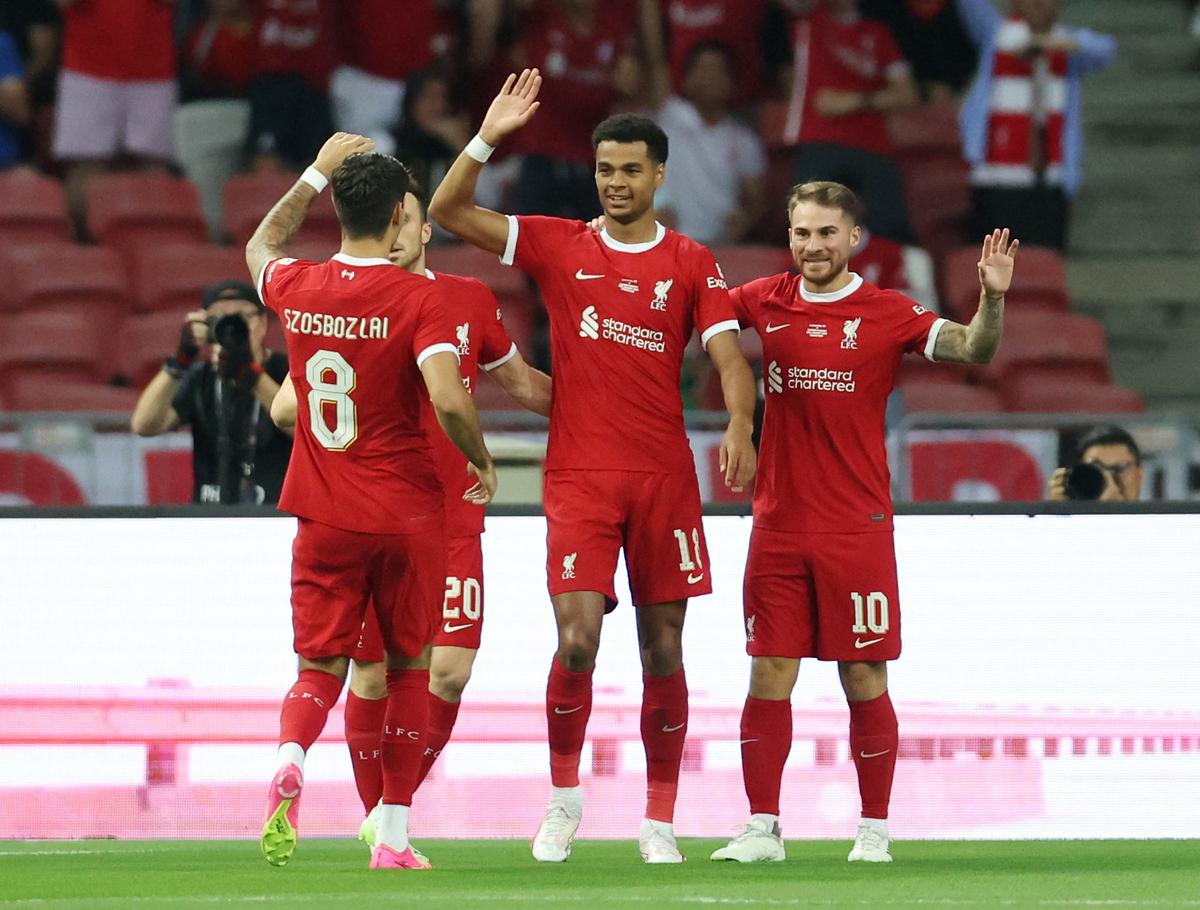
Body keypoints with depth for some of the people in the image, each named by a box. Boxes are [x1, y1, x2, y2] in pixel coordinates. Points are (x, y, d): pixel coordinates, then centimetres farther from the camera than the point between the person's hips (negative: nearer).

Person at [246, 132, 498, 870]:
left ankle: (289, 762, -26)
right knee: (409, 667, 13)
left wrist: (318, 172, 32)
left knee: (319, 666, 7)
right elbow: (449, 400, -25)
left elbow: (263, 244, 25)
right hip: (407, 516, -3)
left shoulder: (296, 288, 0)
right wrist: (483, 462, -6)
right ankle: (395, 837, 12)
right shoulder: (421, 298, -13)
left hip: (325, 517, 3)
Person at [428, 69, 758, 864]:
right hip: (578, 474, -1)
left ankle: (661, 819, 13)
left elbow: (728, 352, -5)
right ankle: (564, 797, 7)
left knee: (663, 650, 4)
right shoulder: (559, 247, 5)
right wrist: (488, 139, -12)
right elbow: (448, 212, 1)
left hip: (664, 477, 1)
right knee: (578, 639, -13)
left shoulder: (691, 264, 4)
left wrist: (740, 427, -24)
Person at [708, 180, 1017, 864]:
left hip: (858, 526, -3)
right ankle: (762, 828, 9)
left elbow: (973, 349, -14)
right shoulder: (768, 302, 6)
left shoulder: (887, 314, -3)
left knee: (865, 679, 0)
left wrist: (993, 299, -32)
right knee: (770, 675, 3)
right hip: (780, 523, 3)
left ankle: (874, 830, 9)